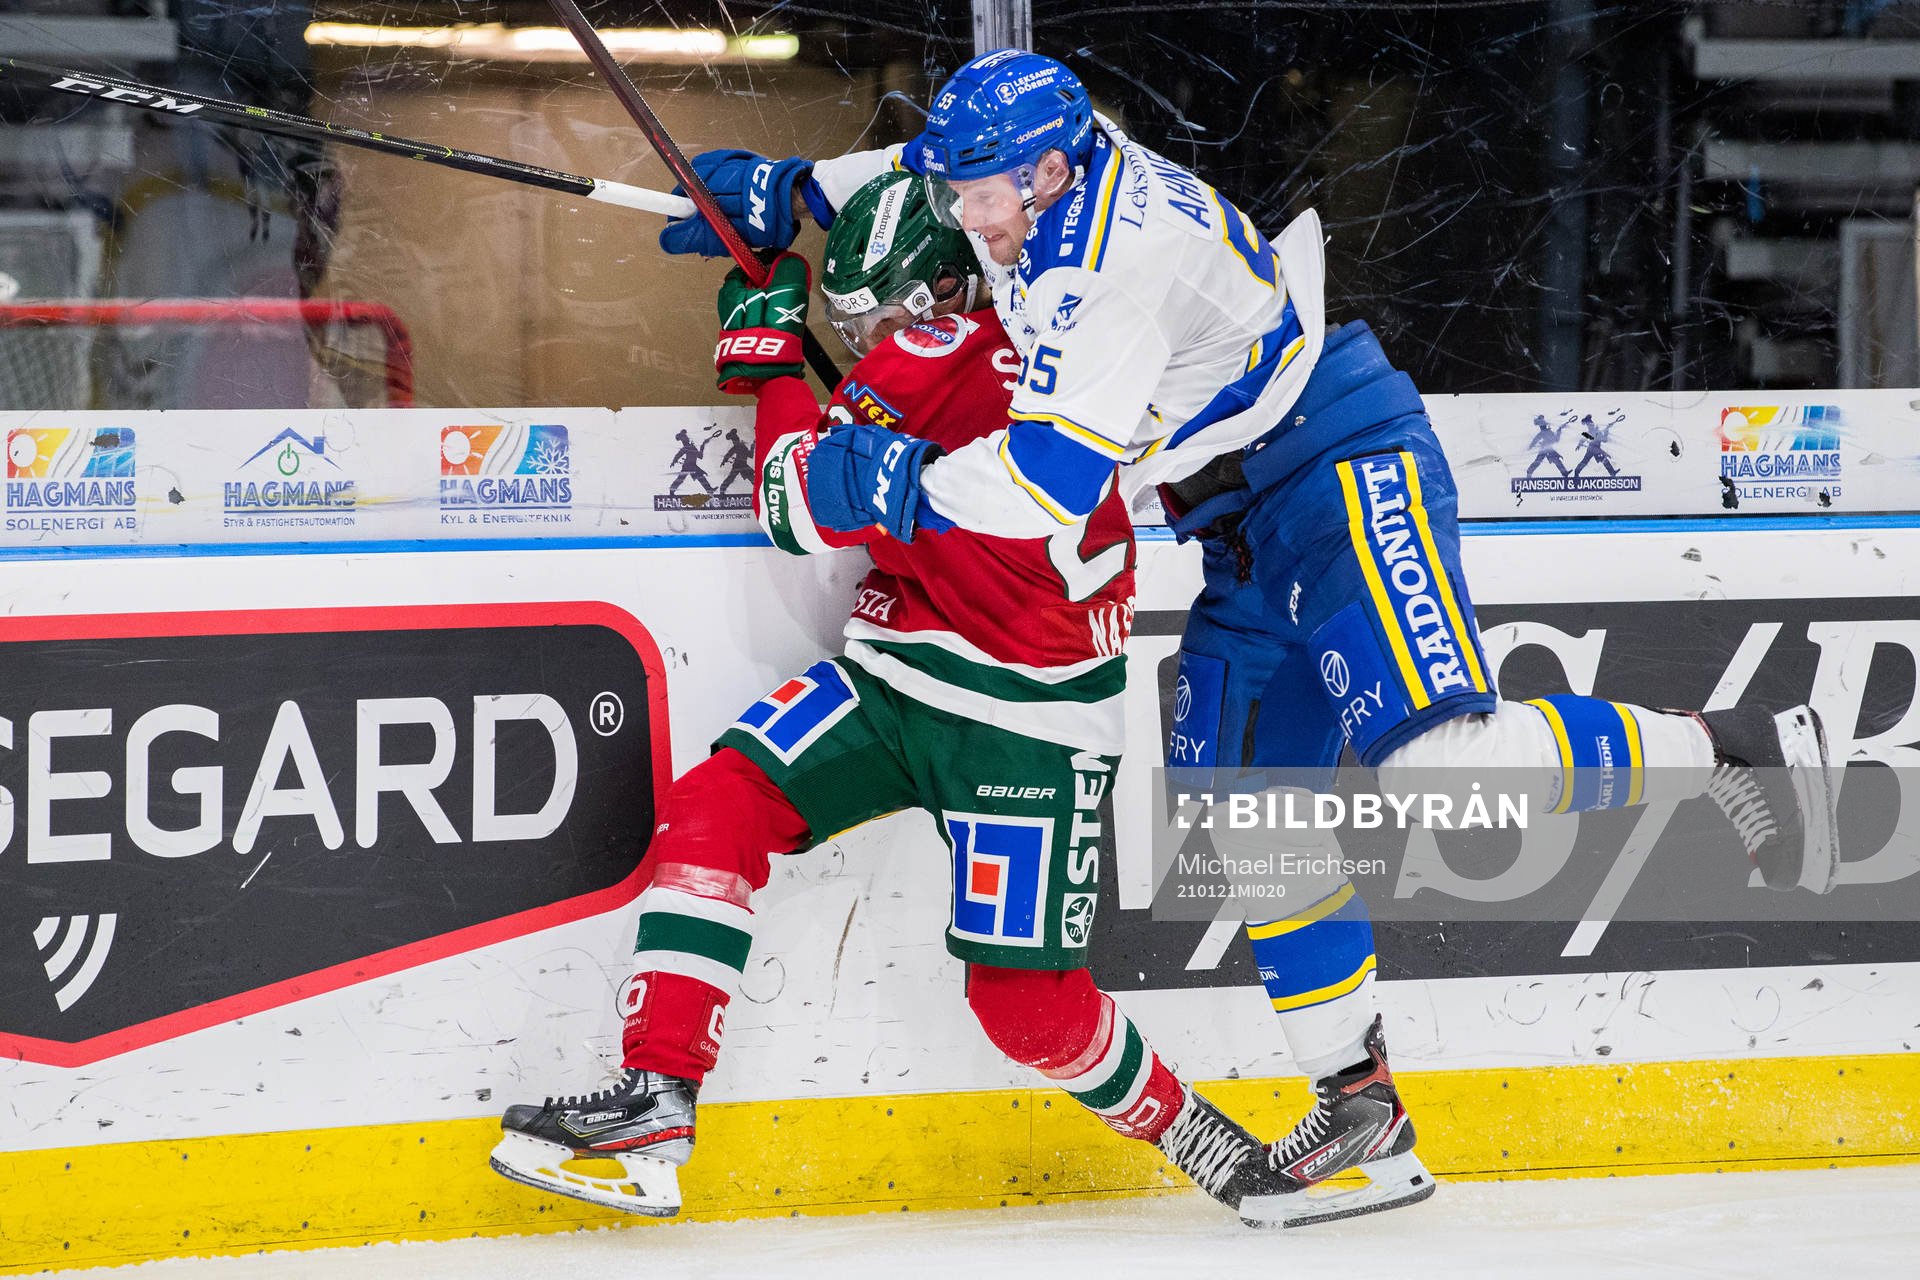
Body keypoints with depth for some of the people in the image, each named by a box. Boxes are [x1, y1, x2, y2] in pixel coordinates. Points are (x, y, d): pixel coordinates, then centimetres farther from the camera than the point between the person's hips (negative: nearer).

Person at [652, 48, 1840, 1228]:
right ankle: (1363, 1112, 7)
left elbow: (1051, 484, -31)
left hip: (1348, 466, -10)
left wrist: (894, 484, -22)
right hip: (1254, 530, 10)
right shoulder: (1059, 162, 1)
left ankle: (1735, 749, -7)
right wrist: (785, 192, 18)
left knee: (1431, 756, -25)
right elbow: (934, 171, 25)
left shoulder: (1109, 269, -27)